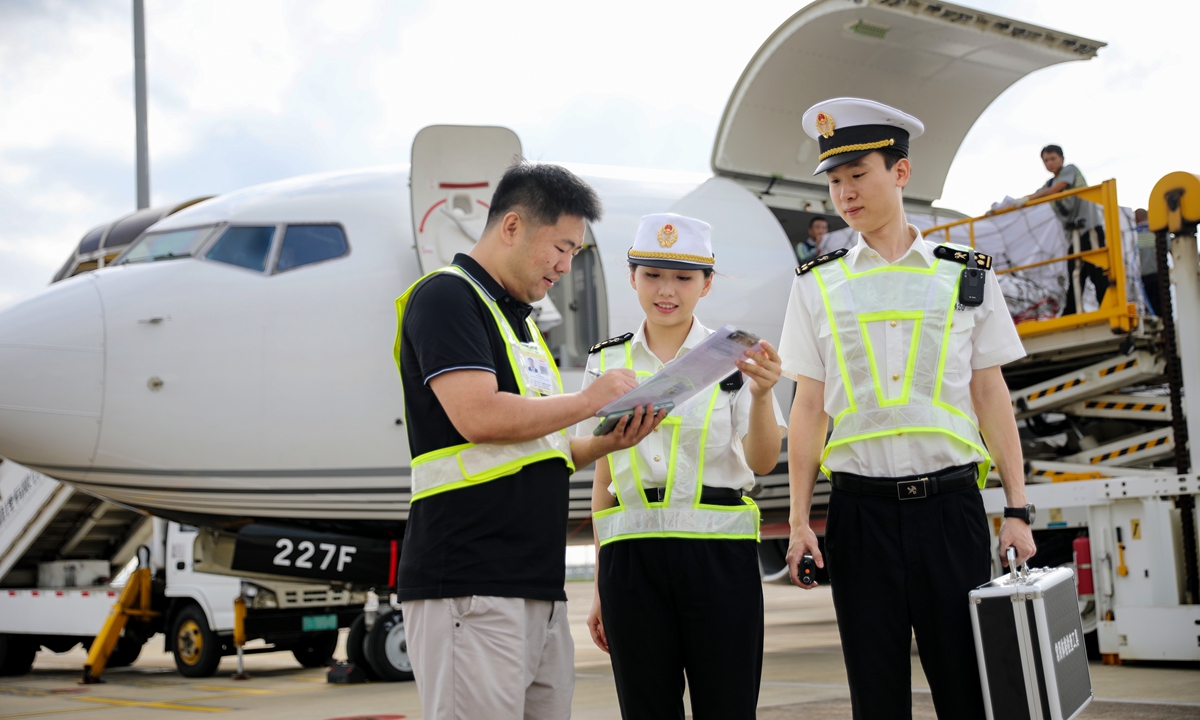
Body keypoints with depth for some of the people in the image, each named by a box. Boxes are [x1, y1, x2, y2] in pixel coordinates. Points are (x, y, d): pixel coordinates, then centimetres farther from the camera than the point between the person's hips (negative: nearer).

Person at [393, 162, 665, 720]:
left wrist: (607, 442, 9)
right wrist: (589, 400, -6)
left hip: (538, 585, 9)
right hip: (469, 584, -9)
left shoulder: (520, 318, 24)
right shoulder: (445, 296, -4)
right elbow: (478, 417, -19)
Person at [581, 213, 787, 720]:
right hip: (630, 556, 2)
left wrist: (762, 394, -25)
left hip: (719, 551, -2)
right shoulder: (607, 362, 9)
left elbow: (762, 462, -6)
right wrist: (601, 586, 11)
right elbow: (603, 479, 12)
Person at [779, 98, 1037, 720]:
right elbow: (809, 407, 7)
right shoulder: (817, 287, 8)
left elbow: (991, 395, 7)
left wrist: (1017, 510, 2)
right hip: (860, 506, 1)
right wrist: (799, 520, 2)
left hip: (951, 502, 0)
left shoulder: (967, 277, 6)